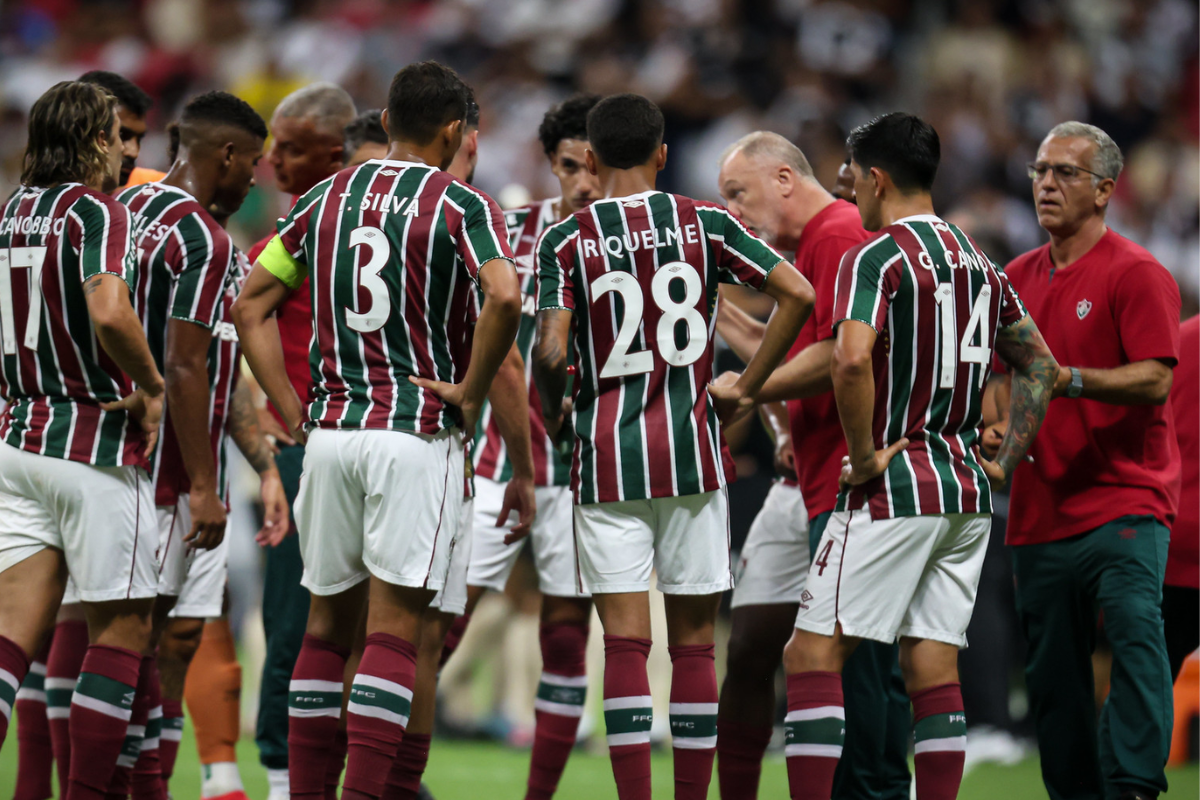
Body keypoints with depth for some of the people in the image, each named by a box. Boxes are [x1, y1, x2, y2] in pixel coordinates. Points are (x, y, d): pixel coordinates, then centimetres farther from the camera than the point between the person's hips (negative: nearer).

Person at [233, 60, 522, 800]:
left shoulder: (325, 199, 11)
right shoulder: (461, 206, -5)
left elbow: (251, 306, 12)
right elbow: (504, 296, -24)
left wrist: (292, 412, 12)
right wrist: (471, 392, -11)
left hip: (330, 430, 5)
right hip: (417, 433, -5)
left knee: (329, 625, 14)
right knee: (394, 633, -4)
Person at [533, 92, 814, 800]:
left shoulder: (565, 242, -2)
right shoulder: (705, 224, 3)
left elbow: (551, 353, -12)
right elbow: (798, 295, -4)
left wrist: (553, 411, 8)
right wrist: (747, 389, 5)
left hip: (607, 456, -1)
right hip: (692, 450, 1)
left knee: (626, 641, -2)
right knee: (695, 641, 7)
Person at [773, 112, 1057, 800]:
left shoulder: (877, 258, -11)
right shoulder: (977, 260, 13)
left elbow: (851, 360, -28)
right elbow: (1042, 366, 20)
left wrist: (865, 455, -16)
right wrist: (1004, 463, 17)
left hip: (895, 486, -7)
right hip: (965, 487, 7)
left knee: (813, 655, -3)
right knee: (933, 670, 7)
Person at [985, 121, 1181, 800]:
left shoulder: (1136, 273, -5)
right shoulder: (1019, 277, 15)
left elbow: (1155, 380, -14)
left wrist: (1067, 380, -24)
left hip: (1124, 500, -6)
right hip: (1040, 508, 7)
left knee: (1135, 631, -21)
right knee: (1052, 673, 7)